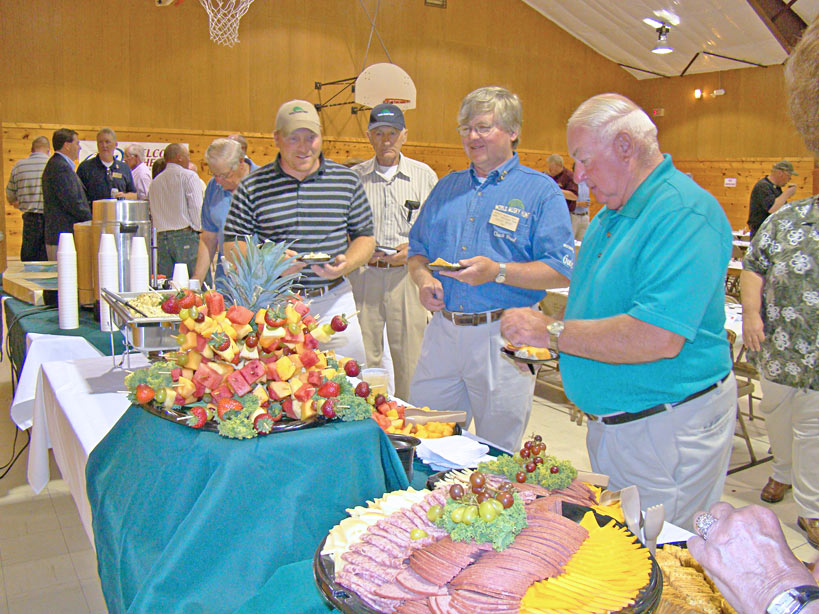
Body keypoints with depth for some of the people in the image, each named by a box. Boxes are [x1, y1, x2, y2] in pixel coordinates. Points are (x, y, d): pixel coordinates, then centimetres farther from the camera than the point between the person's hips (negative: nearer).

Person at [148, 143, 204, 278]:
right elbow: (196, 206, -10)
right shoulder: (188, 176, -2)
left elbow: (151, 213, 16)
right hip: (185, 236, -6)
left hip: (161, 237, 6)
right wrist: (198, 228, 1)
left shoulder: (154, 182, 17)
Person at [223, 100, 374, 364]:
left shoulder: (347, 181, 6)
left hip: (334, 303, 1)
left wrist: (347, 264, -10)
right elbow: (232, 245, 3)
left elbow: (365, 237, 11)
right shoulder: (252, 186, 2)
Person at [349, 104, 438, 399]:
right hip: (363, 273, 1)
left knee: (409, 357, 4)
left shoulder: (425, 175, 6)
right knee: (363, 356, 5)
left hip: (408, 274, 0)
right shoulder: (353, 177, 7)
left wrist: (415, 249, -8)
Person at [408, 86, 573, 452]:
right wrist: (422, 277, -4)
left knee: (498, 457, 9)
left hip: (502, 338, -4)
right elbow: (417, 250, 18)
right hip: (442, 332, 5)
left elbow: (562, 272, -10)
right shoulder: (446, 188, 14)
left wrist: (498, 271, -22)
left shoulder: (541, 191, -3)